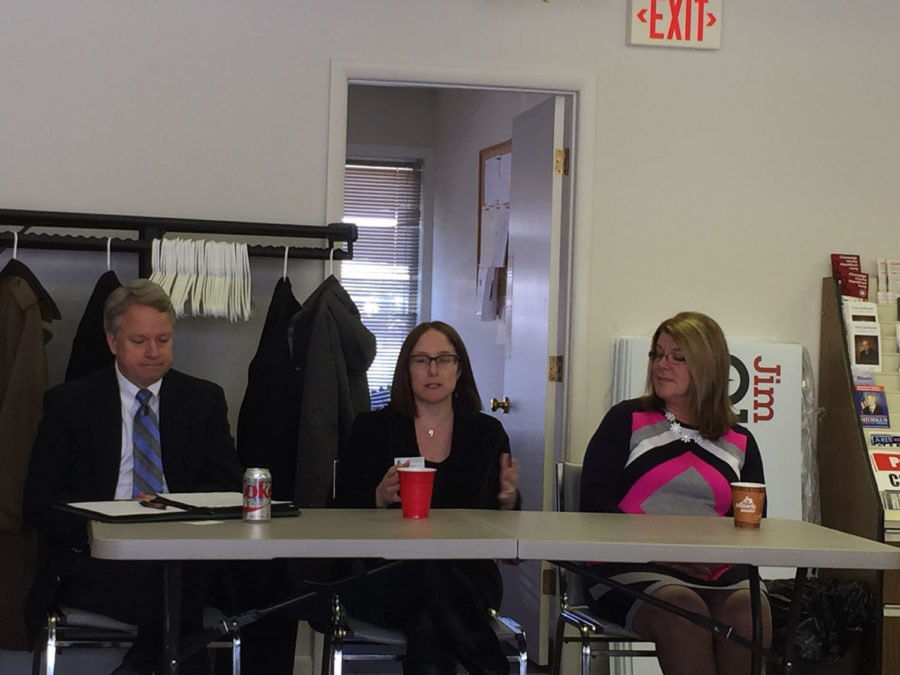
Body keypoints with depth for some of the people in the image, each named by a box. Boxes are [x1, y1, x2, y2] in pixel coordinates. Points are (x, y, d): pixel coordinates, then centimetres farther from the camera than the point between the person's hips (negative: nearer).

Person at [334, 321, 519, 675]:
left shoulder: (487, 433, 14)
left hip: (466, 577, 1)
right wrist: (380, 497, -17)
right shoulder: (372, 429, 9)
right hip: (383, 578, -1)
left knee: (428, 624, -36)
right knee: (432, 576, -37)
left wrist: (508, 499, -10)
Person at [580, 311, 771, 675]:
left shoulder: (740, 444, 19)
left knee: (749, 609, -32)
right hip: (631, 567, -2)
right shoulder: (626, 420, 13)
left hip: (717, 573, 2)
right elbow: (594, 501, 2)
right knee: (684, 609, -35)